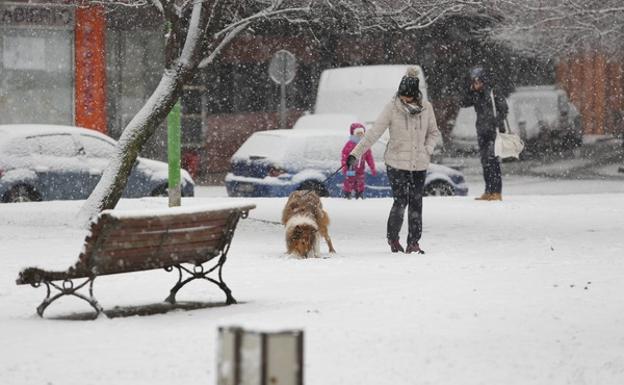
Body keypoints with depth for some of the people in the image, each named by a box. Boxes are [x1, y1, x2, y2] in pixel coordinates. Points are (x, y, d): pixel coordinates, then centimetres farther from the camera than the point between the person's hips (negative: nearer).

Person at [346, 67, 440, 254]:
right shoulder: (392, 107, -10)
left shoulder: (426, 107, -1)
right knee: (400, 202, -8)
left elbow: (433, 132, 15)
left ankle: (413, 243, 11)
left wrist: (427, 150, -2)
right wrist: (356, 153, -17)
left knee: (416, 203, 2)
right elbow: (374, 132, -11)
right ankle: (392, 237, 15)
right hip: (397, 163, -3)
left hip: (419, 165, 3)